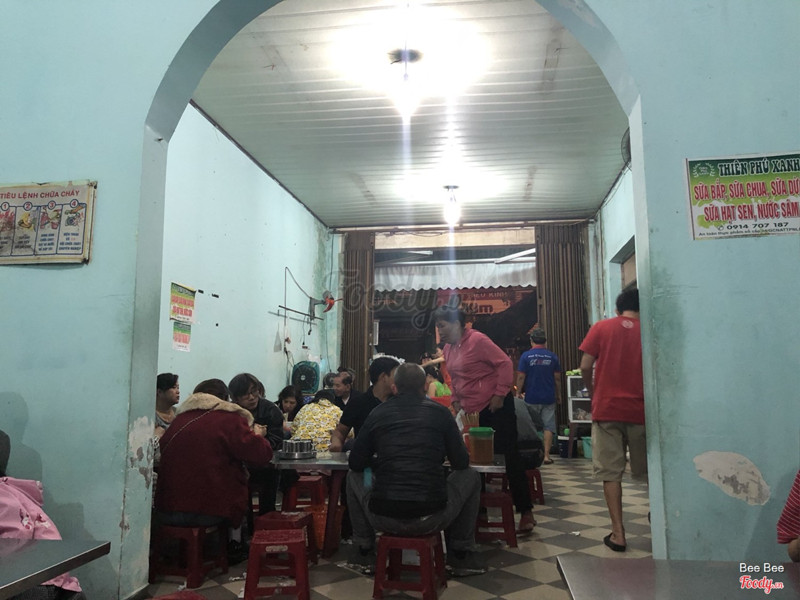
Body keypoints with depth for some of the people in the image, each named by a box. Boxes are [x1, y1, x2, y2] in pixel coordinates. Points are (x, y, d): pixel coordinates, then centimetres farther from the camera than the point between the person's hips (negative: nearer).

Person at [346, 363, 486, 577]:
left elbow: (355, 463, 10)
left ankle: (363, 555, 33)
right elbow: (461, 462, 7)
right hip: (431, 519, -1)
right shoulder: (440, 412, 3)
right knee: (471, 478, 24)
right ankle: (460, 556, 29)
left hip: (383, 518, 1)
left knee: (354, 477, 30)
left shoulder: (378, 413, 5)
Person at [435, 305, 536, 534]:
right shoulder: (448, 348, 8)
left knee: (508, 455, -3)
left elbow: (505, 363, -16)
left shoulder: (477, 340, -15)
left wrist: (499, 395, -19)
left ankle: (526, 512, 6)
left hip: (495, 406, -8)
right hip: (472, 410, 8)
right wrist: (456, 399, 11)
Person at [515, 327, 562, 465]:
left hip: (531, 398, -1)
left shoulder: (526, 356, -6)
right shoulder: (552, 356, 0)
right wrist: (558, 395, 14)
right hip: (548, 398, 1)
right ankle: (546, 455, 2)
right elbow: (557, 378, 3)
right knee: (548, 426, 5)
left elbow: (521, 377, -8)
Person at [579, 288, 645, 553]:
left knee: (610, 473, 3)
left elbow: (585, 366, -6)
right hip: (640, 410, 2)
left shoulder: (601, 327, 0)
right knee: (647, 470, 19)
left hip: (606, 409, -2)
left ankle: (618, 533, 2)